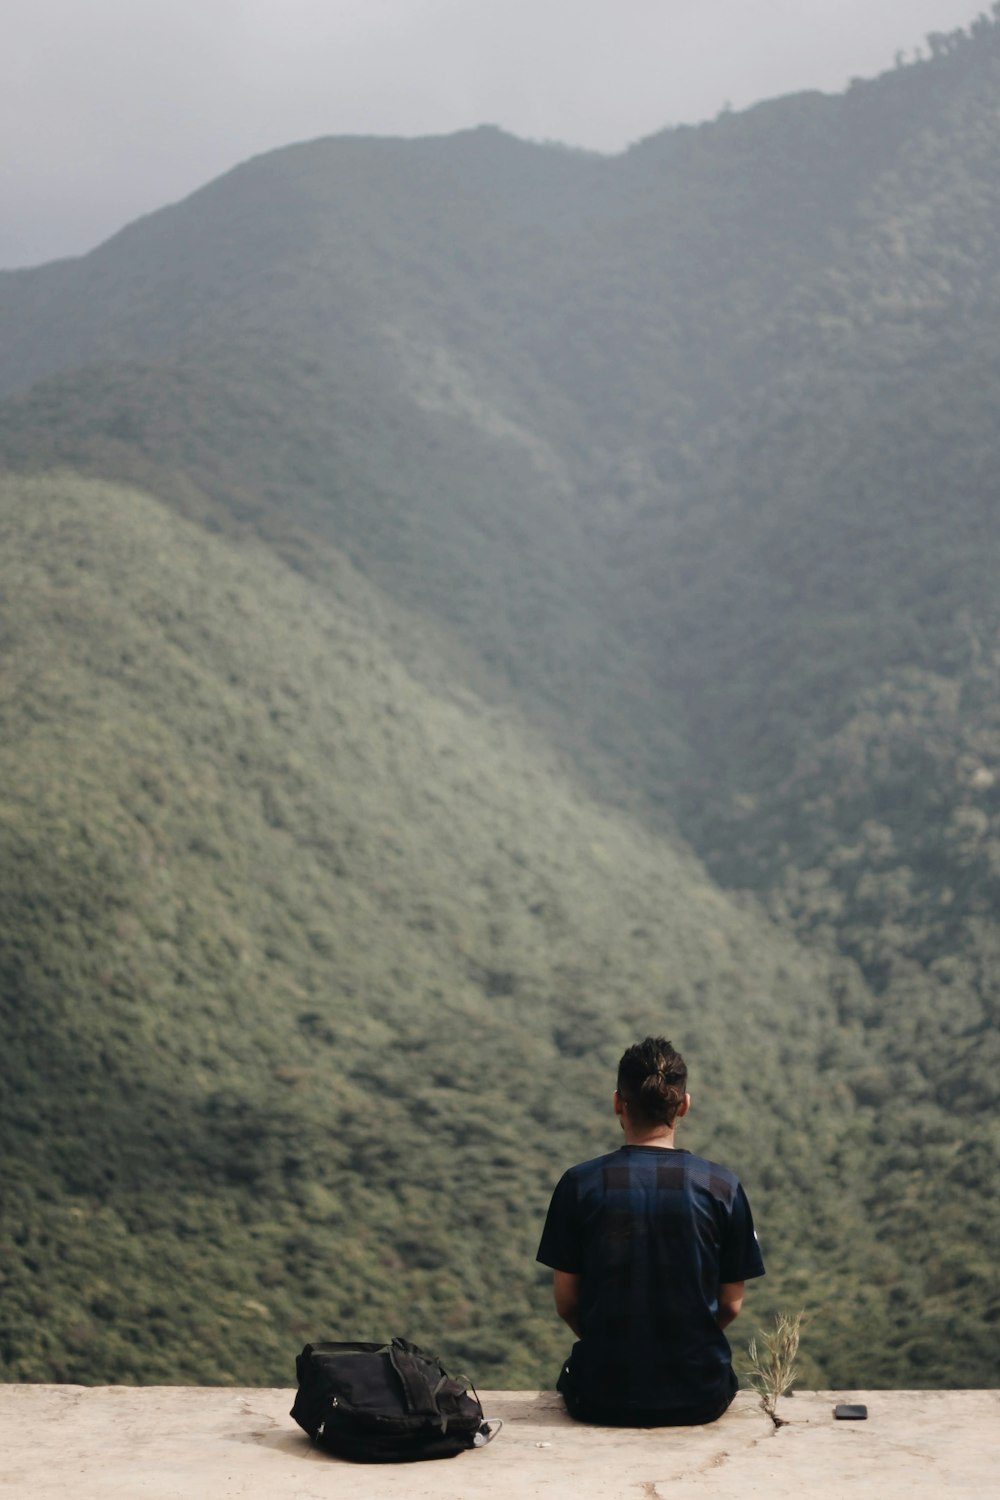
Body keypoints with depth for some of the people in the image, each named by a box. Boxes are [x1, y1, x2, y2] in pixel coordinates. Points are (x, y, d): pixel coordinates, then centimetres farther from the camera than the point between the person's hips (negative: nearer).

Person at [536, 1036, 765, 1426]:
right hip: (699, 1397, 0)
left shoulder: (579, 1184, -7)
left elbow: (565, 1302, -1)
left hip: (601, 1398, 0)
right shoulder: (722, 1186, -6)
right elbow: (730, 1305, 1)